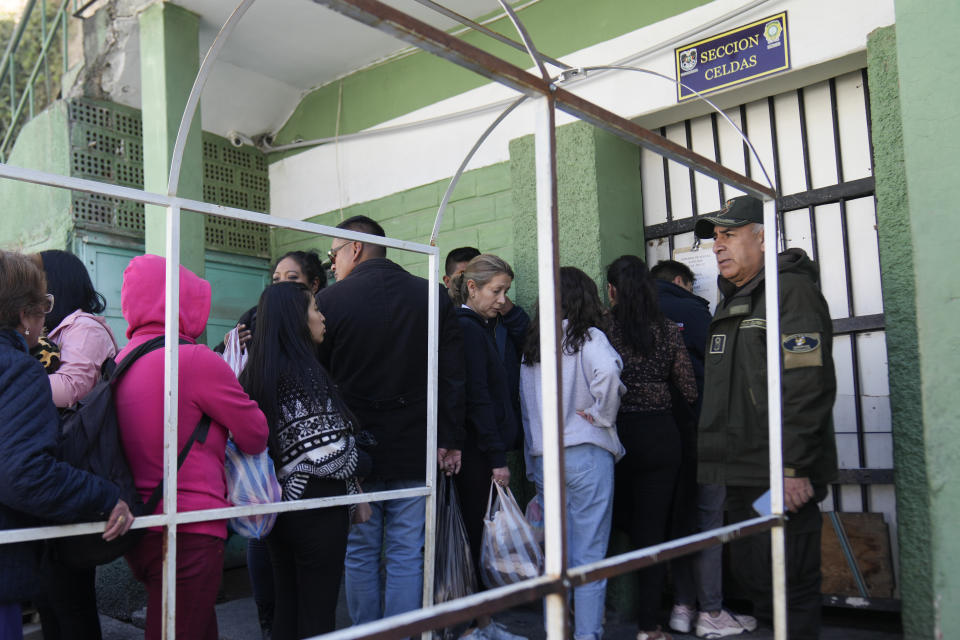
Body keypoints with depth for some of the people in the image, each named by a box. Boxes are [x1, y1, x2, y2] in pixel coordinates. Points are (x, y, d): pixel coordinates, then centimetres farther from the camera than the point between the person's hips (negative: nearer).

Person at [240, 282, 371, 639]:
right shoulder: (304, 371, -18)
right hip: (316, 507, -8)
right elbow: (325, 453, -22)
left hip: (278, 504, 8)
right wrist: (364, 465, -5)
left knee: (285, 606, 18)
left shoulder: (257, 372, 6)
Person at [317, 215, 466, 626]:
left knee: (359, 554, 12)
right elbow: (452, 375, 0)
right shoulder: (432, 297, 1)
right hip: (414, 453, 1)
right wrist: (451, 440, 5)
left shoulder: (329, 300, -5)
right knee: (406, 557, 8)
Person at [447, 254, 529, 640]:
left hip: (488, 450, 9)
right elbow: (476, 398, -18)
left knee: (482, 537, 14)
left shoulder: (486, 327, 15)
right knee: (476, 536, -1)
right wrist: (497, 458, -18)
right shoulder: (465, 328, -13)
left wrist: (511, 313, 3)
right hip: (476, 452, -9)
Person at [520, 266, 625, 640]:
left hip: (543, 458, 5)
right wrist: (601, 415, -10)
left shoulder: (532, 346, 12)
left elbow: (525, 406, 14)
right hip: (585, 452, -5)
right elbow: (607, 372, -26)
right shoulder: (587, 338, -5)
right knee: (589, 555, 2)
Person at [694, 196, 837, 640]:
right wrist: (720, 460, 18)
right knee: (750, 577, 17)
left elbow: (808, 385, -19)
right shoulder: (731, 301, 20)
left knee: (789, 586, -3)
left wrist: (793, 467, -23)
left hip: (781, 477, -9)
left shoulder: (791, 290, -9)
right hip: (743, 475, 9)